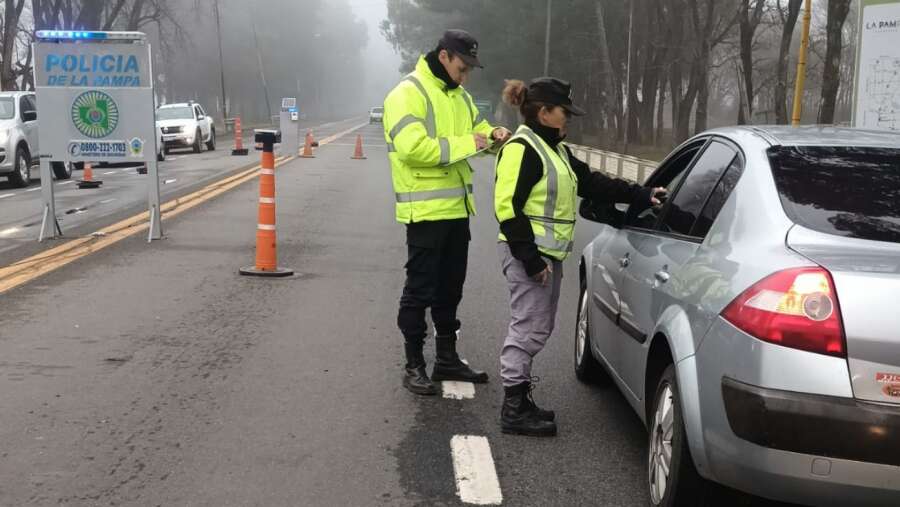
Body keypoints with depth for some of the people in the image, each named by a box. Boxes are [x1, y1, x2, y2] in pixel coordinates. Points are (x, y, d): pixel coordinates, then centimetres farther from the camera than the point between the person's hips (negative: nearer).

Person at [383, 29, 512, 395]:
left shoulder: (459, 96, 14)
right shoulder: (407, 94, -14)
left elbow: (477, 131, 24)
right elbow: (413, 148, -26)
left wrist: (493, 135, 0)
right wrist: (465, 144, -22)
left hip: (456, 208, 9)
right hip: (425, 210, -8)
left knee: (450, 289, 16)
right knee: (419, 291, -1)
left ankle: (447, 358, 28)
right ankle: (414, 366, 9)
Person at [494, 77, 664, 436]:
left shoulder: (556, 150, 18)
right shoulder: (521, 149, -13)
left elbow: (594, 183, 18)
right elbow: (508, 208, -19)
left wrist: (642, 196, 11)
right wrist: (530, 258, -21)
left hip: (548, 254, 10)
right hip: (528, 255, -10)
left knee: (537, 328, 13)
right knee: (529, 327, -7)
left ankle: (519, 400, 22)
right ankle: (514, 409, 0)